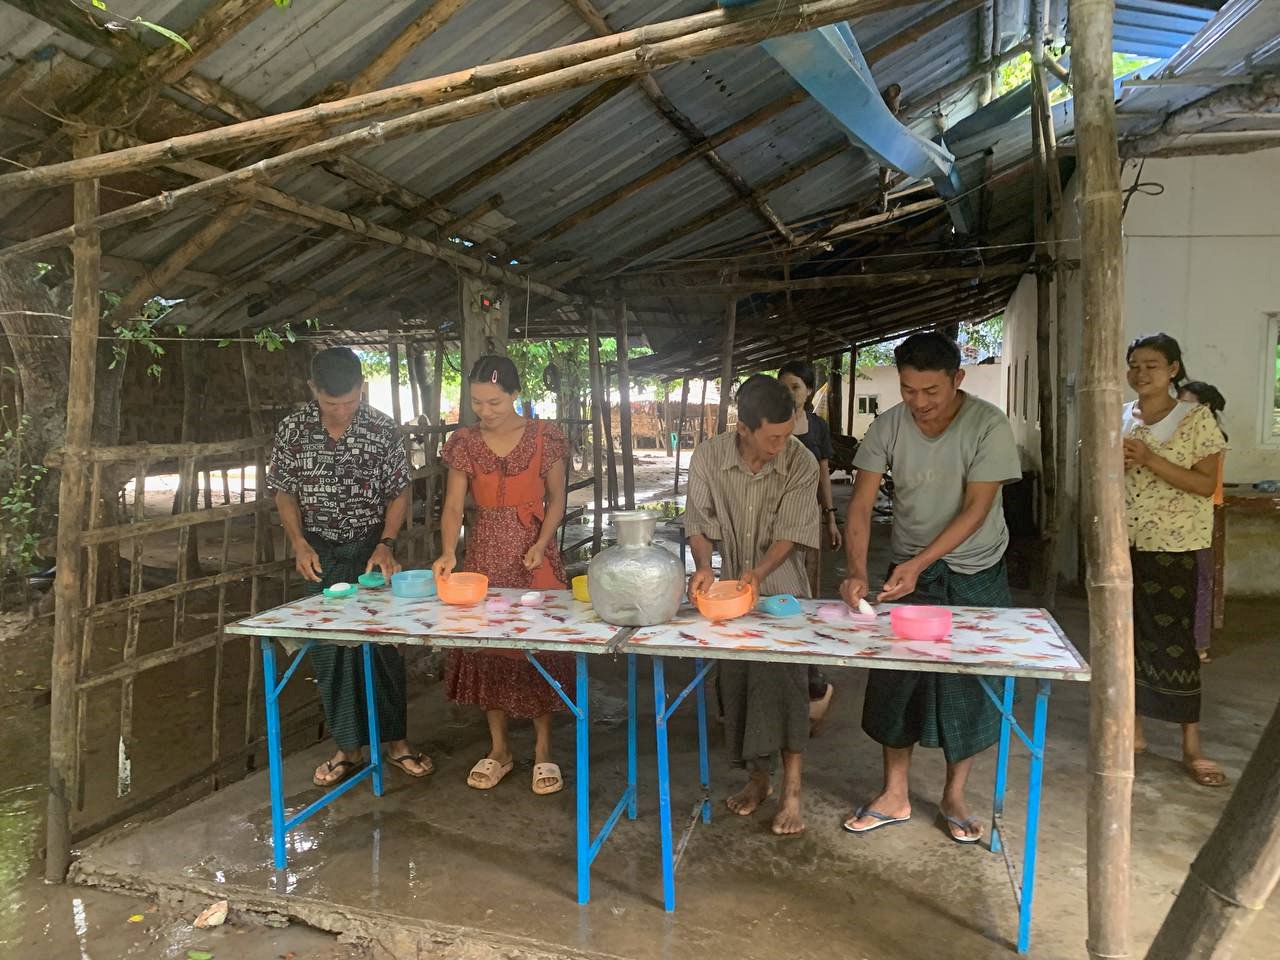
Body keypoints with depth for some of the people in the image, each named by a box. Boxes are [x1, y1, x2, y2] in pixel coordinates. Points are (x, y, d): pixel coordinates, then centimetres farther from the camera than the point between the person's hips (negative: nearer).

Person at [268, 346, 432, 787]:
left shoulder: (383, 429, -9)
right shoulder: (292, 430, -5)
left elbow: (399, 492, -2)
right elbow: (285, 492, 4)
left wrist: (386, 544, -14)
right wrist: (300, 543, -9)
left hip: (372, 549, -1)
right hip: (321, 555, 1)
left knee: (384, 644, 3)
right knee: (329, 651, 6)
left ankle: (395, 739, 19)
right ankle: (349, 747, 19)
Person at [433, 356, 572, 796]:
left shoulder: (545, 437, -5)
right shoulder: (465, 443, 0)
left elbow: (556, 499, 1)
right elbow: (453, 506, -4)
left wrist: (540, 545, -12)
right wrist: (448, 551, -20)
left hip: (535, 556, -2)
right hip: (485, 556, 3)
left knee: (540, 647, 1)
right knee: (486, 645, 7)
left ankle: (542, 749, 17)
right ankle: (499, 749, 23)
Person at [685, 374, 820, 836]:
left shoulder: (801, 463, -19)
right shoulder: (707, 458, -15)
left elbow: (790, 534, -16)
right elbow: (699, 522, -7)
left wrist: (757, 573, -29)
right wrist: (704, 567, -23)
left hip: (781, 590, -2)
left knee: (783, 684, -8)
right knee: (737, 684, 9)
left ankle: (792, 792, 5)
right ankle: (758, 777, 28)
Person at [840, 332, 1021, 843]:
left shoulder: (989, 425, -17)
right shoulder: (887, 427, -10)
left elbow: (975, 509, -19)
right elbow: (861, 505, -13)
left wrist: (919, 562, -27)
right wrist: (857, 571, -27)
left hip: (976, 575, -2)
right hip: (909, 571, 2)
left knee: (969, 687, 6)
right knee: (895, 682, 5)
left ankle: (953, 797, 25)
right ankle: (895, 796, 21)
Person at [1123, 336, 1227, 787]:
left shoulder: (1196, 418, -6)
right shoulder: (1118, 418, 7)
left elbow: (1206, 484, -11)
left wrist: (1151, 460, -21)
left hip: (1171, 545, -4)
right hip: (1122, 541, 4)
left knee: (1174, 640, -2)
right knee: (1127, 634, 9)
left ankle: (1192, 746, 10)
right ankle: (1133, 728, 23)